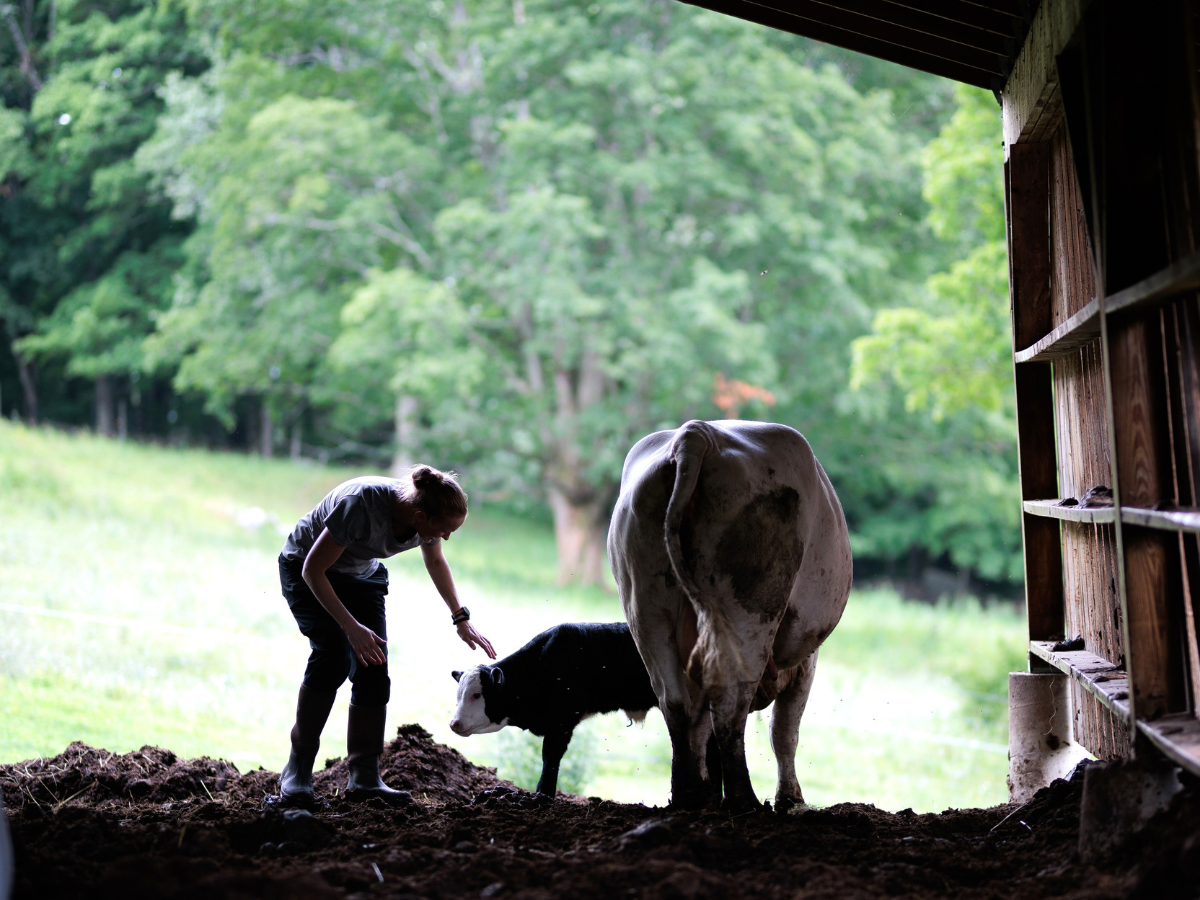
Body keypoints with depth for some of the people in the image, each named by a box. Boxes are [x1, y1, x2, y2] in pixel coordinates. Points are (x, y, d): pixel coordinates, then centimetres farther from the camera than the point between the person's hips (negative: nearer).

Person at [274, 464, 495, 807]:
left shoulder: (428, 514, -19)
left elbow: (436, 563, 7)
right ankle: (297, 771, -18)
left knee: (374, 669, -10)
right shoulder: (362, 505, -39)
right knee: (333, 654, -26)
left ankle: (364, 776, -4)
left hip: (363, 575, 6)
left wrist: (461, 618, 8)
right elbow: (313, 570, -30)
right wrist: (351, 627, -32)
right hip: (306, 570, -6)